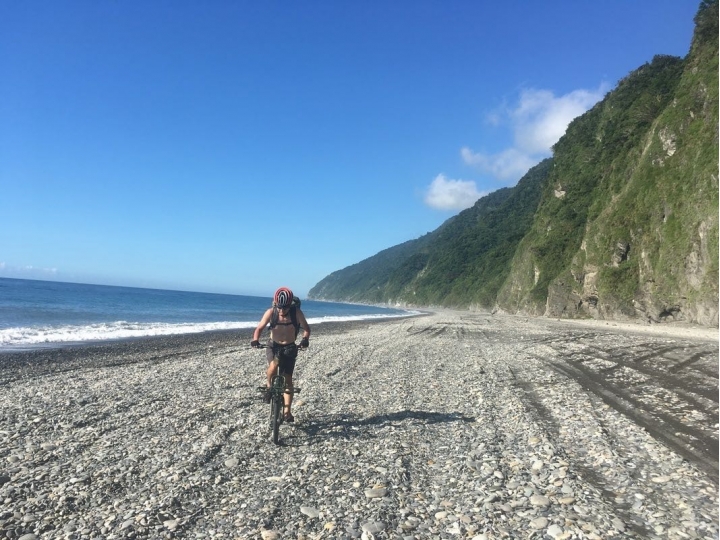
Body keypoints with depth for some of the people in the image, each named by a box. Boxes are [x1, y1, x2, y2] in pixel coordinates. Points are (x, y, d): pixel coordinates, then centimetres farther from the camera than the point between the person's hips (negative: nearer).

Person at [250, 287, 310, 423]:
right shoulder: (270, 312, -19)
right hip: (273, 345, 0)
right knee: (273, 365, -32)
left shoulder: (297, 312, -19)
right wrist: (255, 340, -34)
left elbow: (306, 328, -11)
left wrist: (305, 339, -33)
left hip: (290, 348, 0)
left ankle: (287, 412, 7)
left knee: (287, 379, -2)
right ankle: (269, 387, -2)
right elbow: (259, 328, -14)